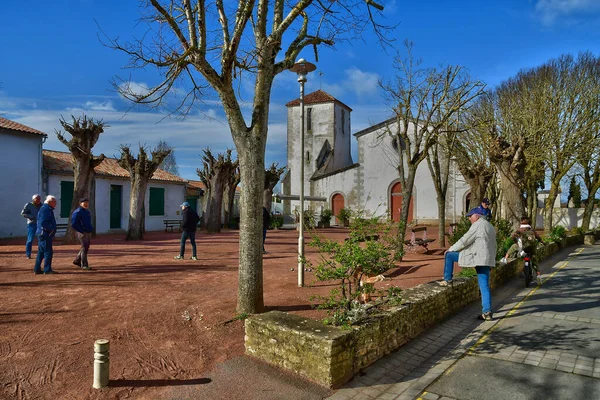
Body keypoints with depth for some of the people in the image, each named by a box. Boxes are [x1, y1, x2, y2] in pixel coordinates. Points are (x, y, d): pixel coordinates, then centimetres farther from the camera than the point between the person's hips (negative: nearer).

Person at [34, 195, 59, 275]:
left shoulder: (47, 209, 19)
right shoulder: (45, 209, -14)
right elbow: (43, 223, -24)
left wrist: (53, 230, 14)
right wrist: (52, 229, -17)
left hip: (42, 234, 11)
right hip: (45, 234, -11)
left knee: (41, 252, 14)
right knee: (48, 252, -6)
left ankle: (37, 269, 20)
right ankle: (47, 269, -2)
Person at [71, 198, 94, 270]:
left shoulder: (87, 212, 16)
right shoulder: (77, 212, -10)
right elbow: (73, 224, -15)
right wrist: (81, 231, -16)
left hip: (88, 232, 9)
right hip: (82, 233, -9)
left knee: (86, 247, 13)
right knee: (84, 248, -8)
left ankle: (77, 260, 29)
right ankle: (84, 265, -3)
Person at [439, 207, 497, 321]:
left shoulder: (478, 225, -8)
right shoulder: (491, 227, 22)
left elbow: (464, 240, -11)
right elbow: (493, 246, 25)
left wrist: (450, 249, -2)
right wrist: (491, 260, 29)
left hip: (475, 257, -9)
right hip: (487, 260, 9)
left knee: (449, 255, 5)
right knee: (484, 287, 7)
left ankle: (447, 280, 9)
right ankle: (487, 312, 4)